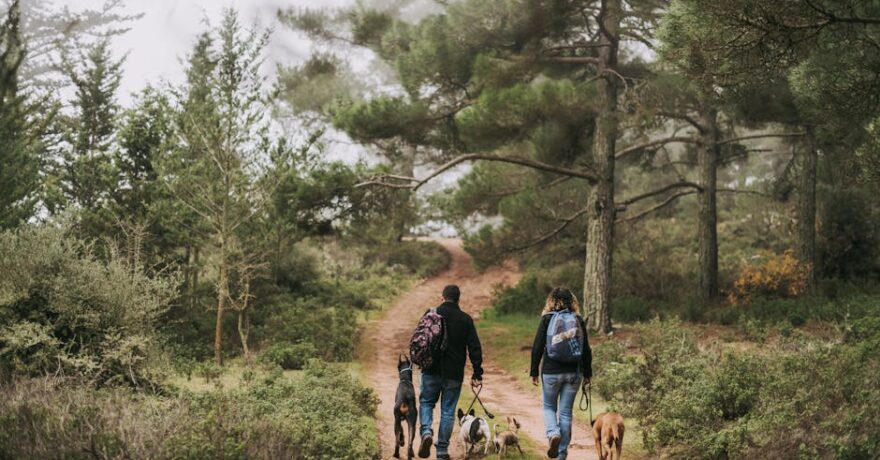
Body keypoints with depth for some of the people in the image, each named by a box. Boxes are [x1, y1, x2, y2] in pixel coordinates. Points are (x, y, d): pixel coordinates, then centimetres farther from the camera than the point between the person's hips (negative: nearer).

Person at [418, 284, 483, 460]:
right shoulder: (466, 319, 0)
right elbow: (474, 348, -3)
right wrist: (477, 374, 0)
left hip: (432, 371, 0)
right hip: (454, 373, 0)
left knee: (426, 402, 15)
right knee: (448, 411, 7)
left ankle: (426, 432, -11)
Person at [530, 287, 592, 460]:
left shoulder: (547, 319, -5)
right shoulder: (578, 321, 3)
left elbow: (538, 347, -6)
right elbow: (586, 350, 6)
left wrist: (534, 371, 1)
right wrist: (587, 373, 15)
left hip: (551, 372, -2)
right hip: (573, 373, 2)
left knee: (549, 407, 16)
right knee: (566, 411, 9)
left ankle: (553, 434, -12)